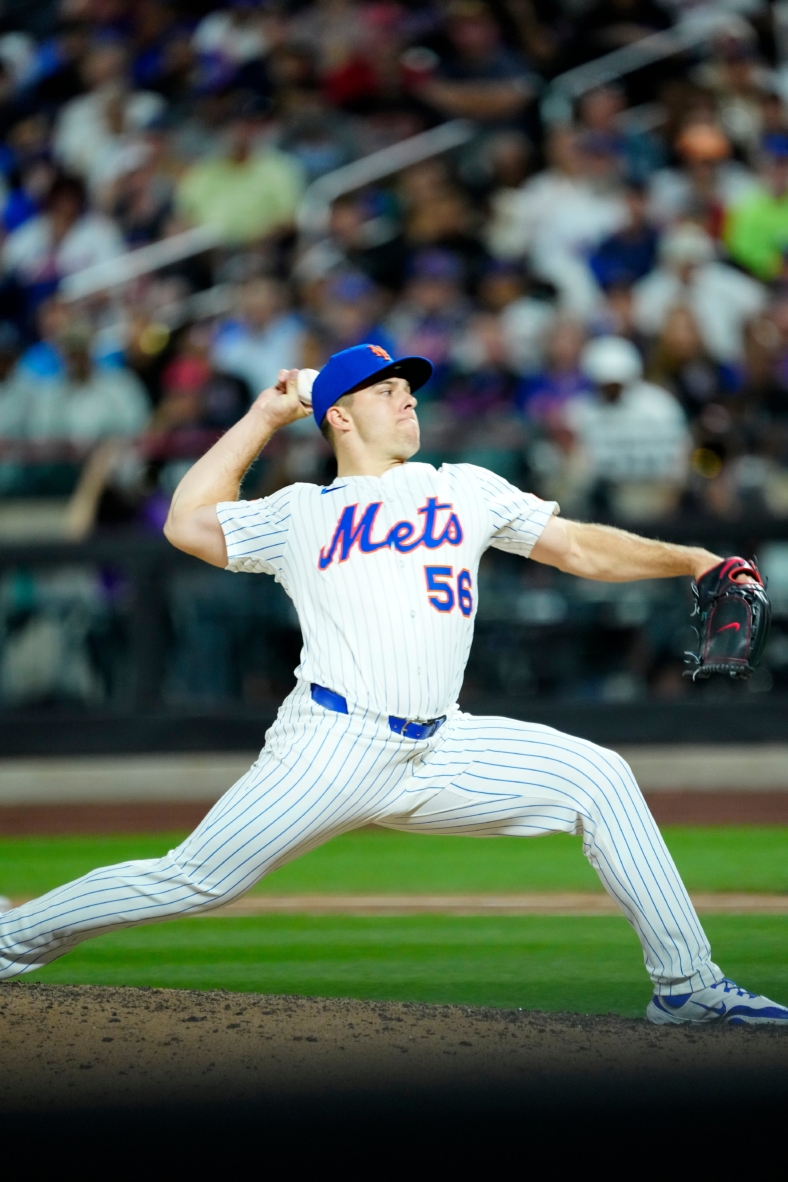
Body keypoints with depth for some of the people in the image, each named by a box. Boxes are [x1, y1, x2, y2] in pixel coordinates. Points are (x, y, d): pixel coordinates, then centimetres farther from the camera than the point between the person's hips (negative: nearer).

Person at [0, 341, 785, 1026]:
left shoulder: (466, 489, 19)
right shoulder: (300, 514, 15)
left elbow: (581, 547, 16)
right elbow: (188, 523, 15)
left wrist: (690, 560, 2)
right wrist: (264, 418, 20)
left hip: (440, 754, 3)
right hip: (333, 746, -3)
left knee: (599, 778, -10)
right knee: (195, 883, -8)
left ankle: (685, 984, -5)